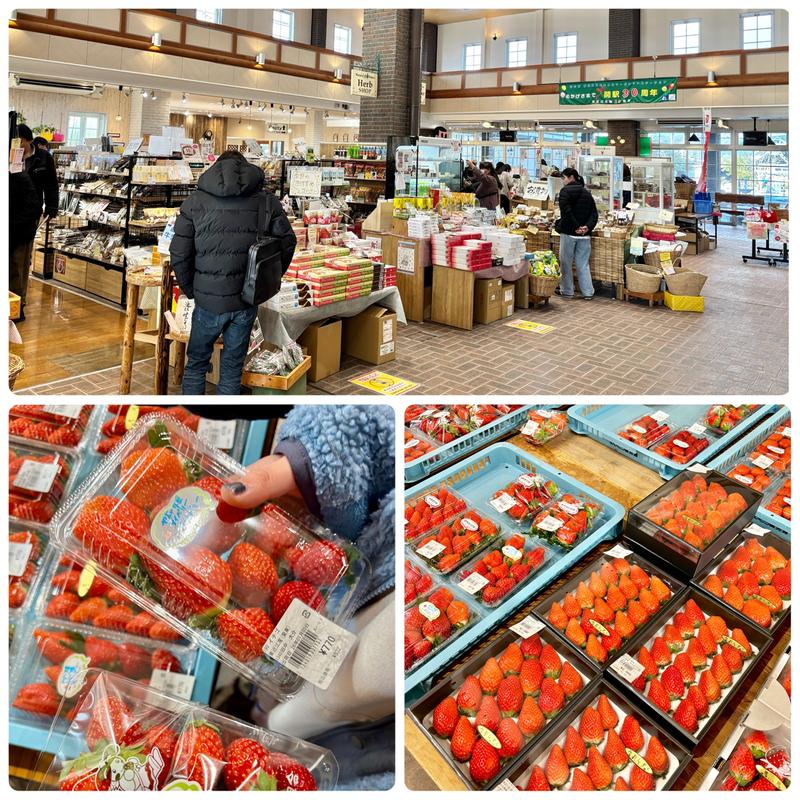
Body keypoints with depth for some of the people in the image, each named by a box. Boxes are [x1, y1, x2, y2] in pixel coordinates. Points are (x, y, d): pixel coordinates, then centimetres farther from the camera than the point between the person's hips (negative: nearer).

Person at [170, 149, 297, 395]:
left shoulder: (195, 202, -2)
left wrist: (189, 290, 9)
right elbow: (287, 244, 0)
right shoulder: (268, 201, 0)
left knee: (196, 362, 18)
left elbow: (179, 255, -5)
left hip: (209, 301, -1)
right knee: (232, 366, 15)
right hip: (247, 301, 1)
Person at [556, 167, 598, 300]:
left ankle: (567, 291, 11)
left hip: (569, 232, -5)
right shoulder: (587, 193, 14)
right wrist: (588, 226, -6)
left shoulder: (565, 191, -5)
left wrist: (575, 227, -17)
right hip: (584, 234, 5)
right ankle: (588, 292, 7)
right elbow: (594, 213, 6)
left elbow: (566, 210, -19)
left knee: (566, 262, 6)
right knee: (583, 264, 8)